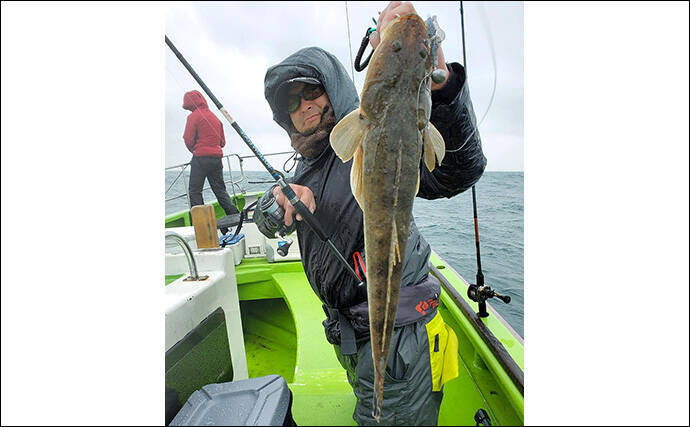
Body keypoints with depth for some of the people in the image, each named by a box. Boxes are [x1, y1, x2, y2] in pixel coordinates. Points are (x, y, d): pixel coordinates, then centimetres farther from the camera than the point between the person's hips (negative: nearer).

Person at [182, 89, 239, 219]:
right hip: (217, 157, 6)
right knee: (220, 190, 11)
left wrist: (193, 150, 13)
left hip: (200, 158, -6)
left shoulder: (193, 116, -3)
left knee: (195, 191, 1)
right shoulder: (215, 117, 17)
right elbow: (222, 142, 19)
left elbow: (188, 140, -6)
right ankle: (234, 215, 2)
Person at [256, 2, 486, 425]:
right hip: (351, 334, 8)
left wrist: (438, 81, -52)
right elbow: (267, 223, 10)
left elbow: (459, 171, -34)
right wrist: (278, 200, -14)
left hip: (395, 338, -8)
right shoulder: (309, 168, 11)